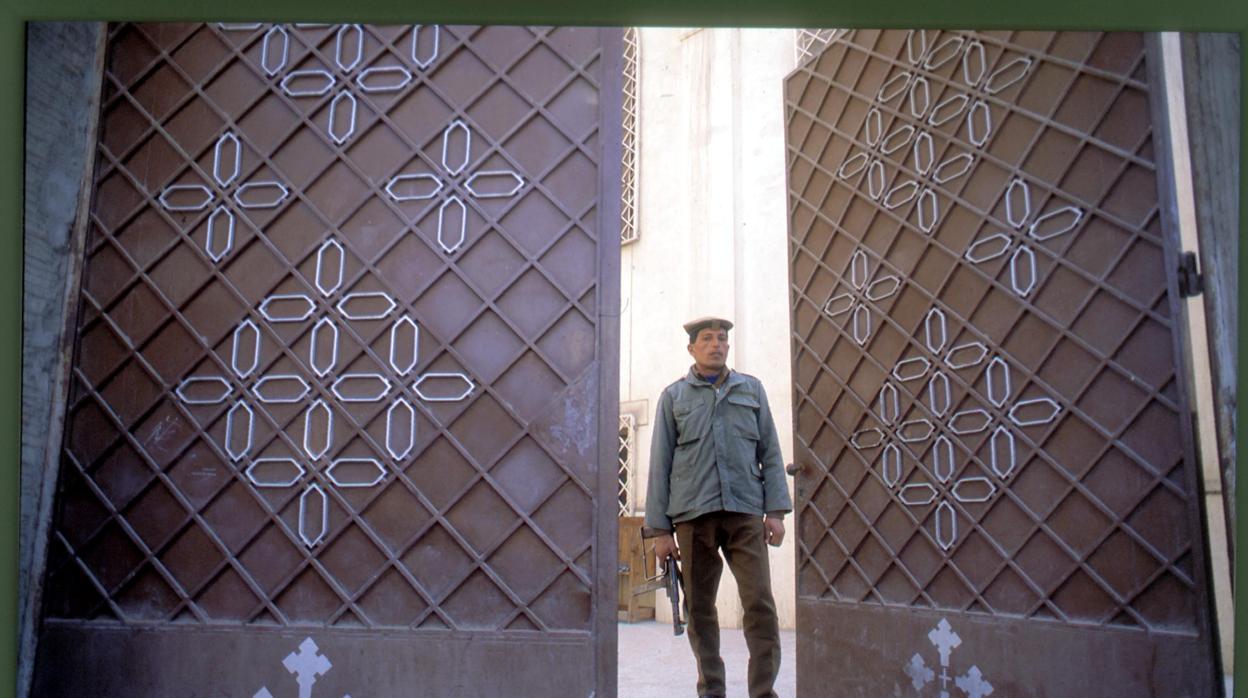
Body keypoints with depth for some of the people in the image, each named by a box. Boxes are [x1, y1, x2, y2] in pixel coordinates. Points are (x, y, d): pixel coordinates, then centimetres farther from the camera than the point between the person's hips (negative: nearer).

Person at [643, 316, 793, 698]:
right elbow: (659, 465, 7)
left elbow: (770, 452, 11)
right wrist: (659, 529, 1)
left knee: (760, 604, -6)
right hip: (693, 515, 0)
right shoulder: (674, 396, 10)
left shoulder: (751, 389, 14)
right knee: (700, 608, 4)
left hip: (745, 512, 0)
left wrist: (776, 510, 0)